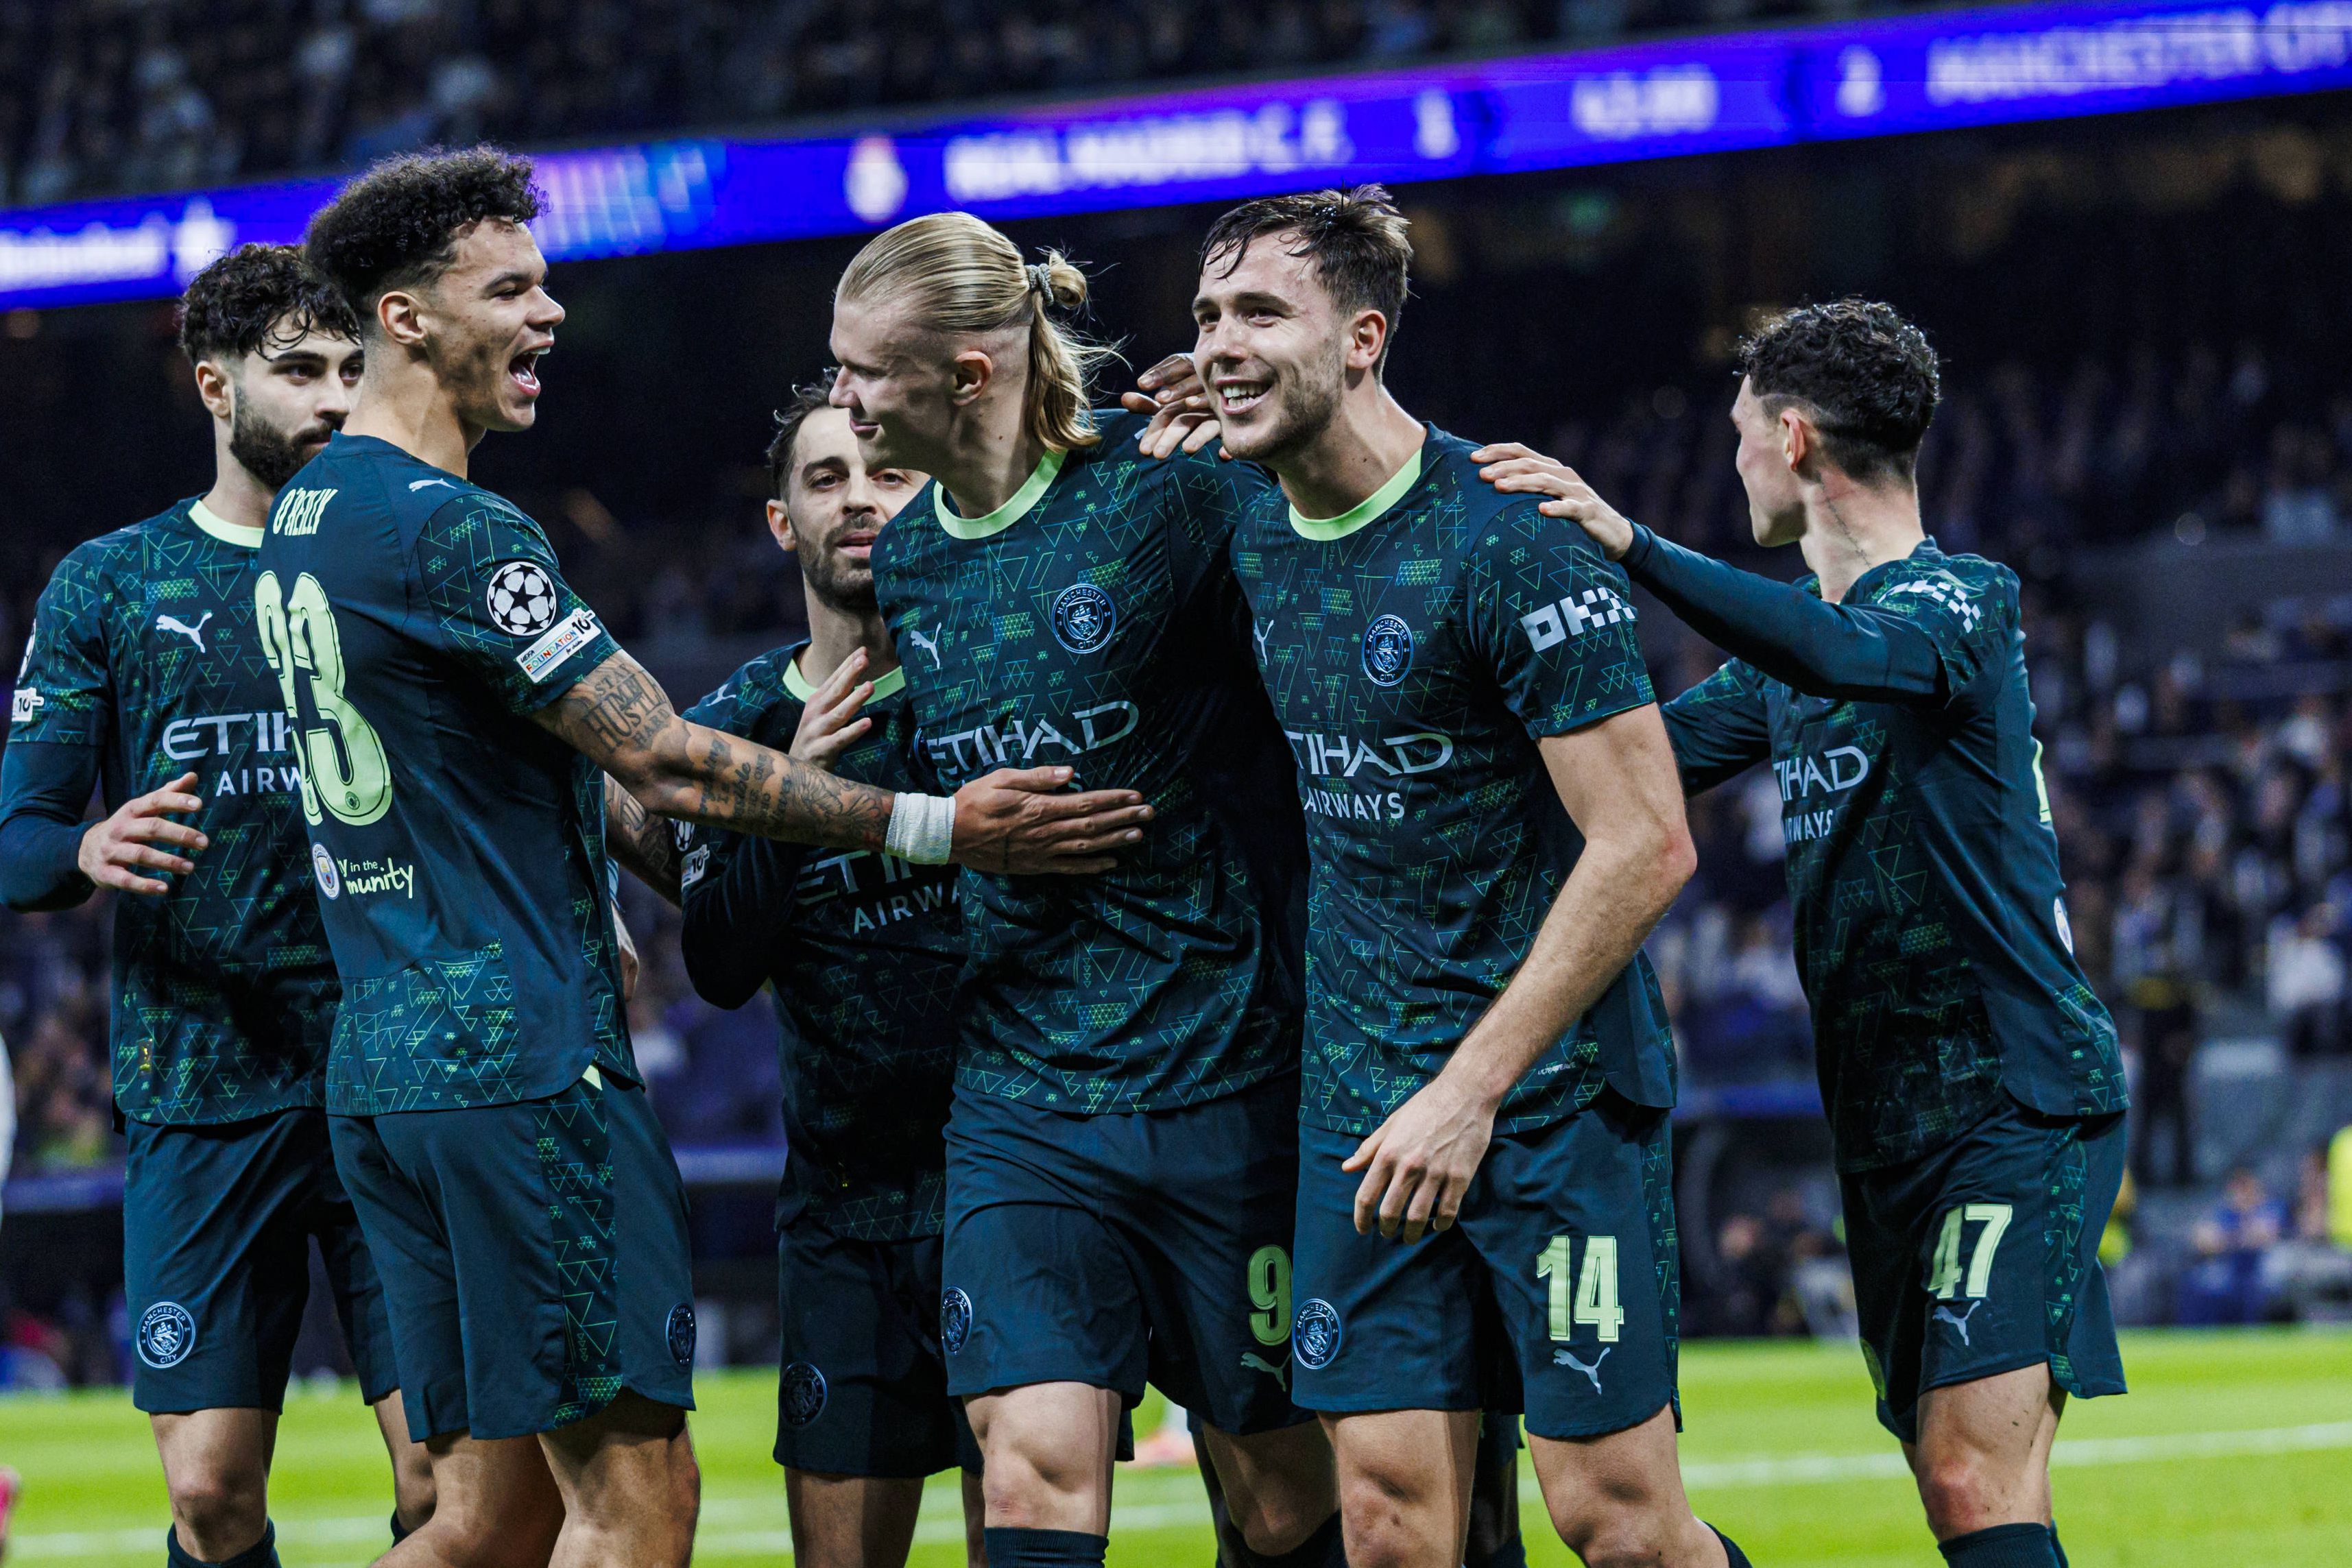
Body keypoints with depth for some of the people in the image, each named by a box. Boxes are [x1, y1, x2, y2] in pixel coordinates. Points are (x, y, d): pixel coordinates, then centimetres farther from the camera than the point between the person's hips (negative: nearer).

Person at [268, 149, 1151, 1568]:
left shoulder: (305, 521, 17)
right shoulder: (450, 531, -14)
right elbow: (667, 766, -15)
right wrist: (937, 828, -13)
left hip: (386, 1064, 10)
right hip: (521, 1062, -10)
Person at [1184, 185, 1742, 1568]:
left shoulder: (1506, 542, -16)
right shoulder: (1252, 535, 7)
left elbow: (1647, 845, -18)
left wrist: (1471, 1088, -18)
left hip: (1557, 1089, -6)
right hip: (1357, 1095, 6)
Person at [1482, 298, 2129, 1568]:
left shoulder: (1965, 603, -10)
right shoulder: (1793, 646, 18)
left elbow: (1843, 653, -32)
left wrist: (1628, 544, -41)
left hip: (2021, 1100, -9)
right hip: (1885, 1120, 9)